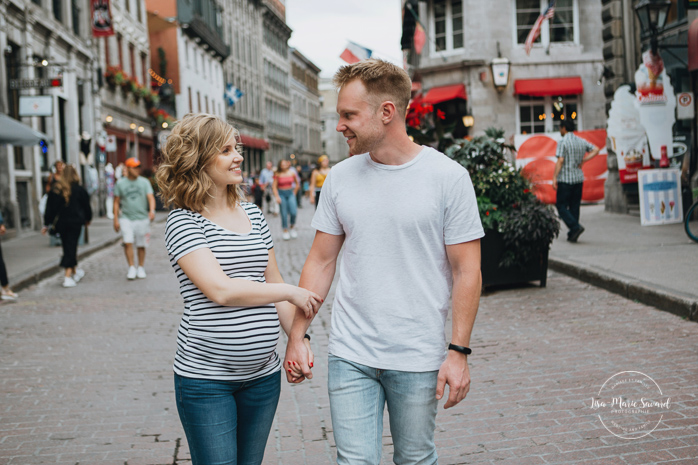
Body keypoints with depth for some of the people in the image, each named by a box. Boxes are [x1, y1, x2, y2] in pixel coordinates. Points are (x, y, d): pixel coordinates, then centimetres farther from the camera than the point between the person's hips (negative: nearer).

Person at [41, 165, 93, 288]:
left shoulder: (55, 190, 0)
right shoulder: (79, 190, -6)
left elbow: (50, 208, 2)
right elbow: (86, 206, 3)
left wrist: (46, 224, 9)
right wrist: (88, 219, 20)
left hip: (61, 223, 3)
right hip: (75, 222, -3)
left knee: (67, 247, 16)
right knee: (71, 248, -2)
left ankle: (75, 271, 28)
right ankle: (68, 277, -8)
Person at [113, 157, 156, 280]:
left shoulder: (144, 182, 3)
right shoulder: (120, 183, 4)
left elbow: (151, 197, -6)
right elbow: (116, 202, 8)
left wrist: (152, 211, -25)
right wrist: (116, 219, 4)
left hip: (142, 218, 1)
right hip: (126, 218, -1)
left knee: (141, 245, 6)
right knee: (128, 242, -15)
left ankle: (141, 268, 22)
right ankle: (131, 267, -5)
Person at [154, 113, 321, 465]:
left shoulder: (252, 213, 10)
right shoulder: (183, 221, -10)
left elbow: (272, 280, 16)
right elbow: (220, 290, -21)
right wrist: (291, 293, -13)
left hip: (263, 373, 6)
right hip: (205, 376, -6)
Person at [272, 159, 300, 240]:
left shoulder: (292, 173, 0)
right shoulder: (278, 174, -5)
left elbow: (297, 184, 14)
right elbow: (274, 186, -3)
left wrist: (294, 193, 10)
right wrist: (277, 196, -11)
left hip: (290, 193, 1)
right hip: (281, 194, -1)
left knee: (293, 212, -12)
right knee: (284, 213, -2)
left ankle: (292, 227, 12)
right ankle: (285, 231, 10)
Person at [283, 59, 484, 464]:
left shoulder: (448, 177, -7)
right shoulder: (340, 178, 3)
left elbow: (467, 271, -6)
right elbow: (321, 262, 9)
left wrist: (459, 351, -10)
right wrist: (297, 335, 4)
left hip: (419, 359, -2)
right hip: (350, 356, 2)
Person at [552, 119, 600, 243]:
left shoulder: (563, 142, -10)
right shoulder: (581, 141, 9)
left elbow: (560, 161, -17)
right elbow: (596, 150, 11)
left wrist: (554, 178, -15)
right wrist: (584, 160, 7)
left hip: (565, 178, -6)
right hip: (578, 178, 7)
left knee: (561, 206, 0)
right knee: (574, 206, 10)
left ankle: (575, 227, -17)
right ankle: (572, 235, 11)